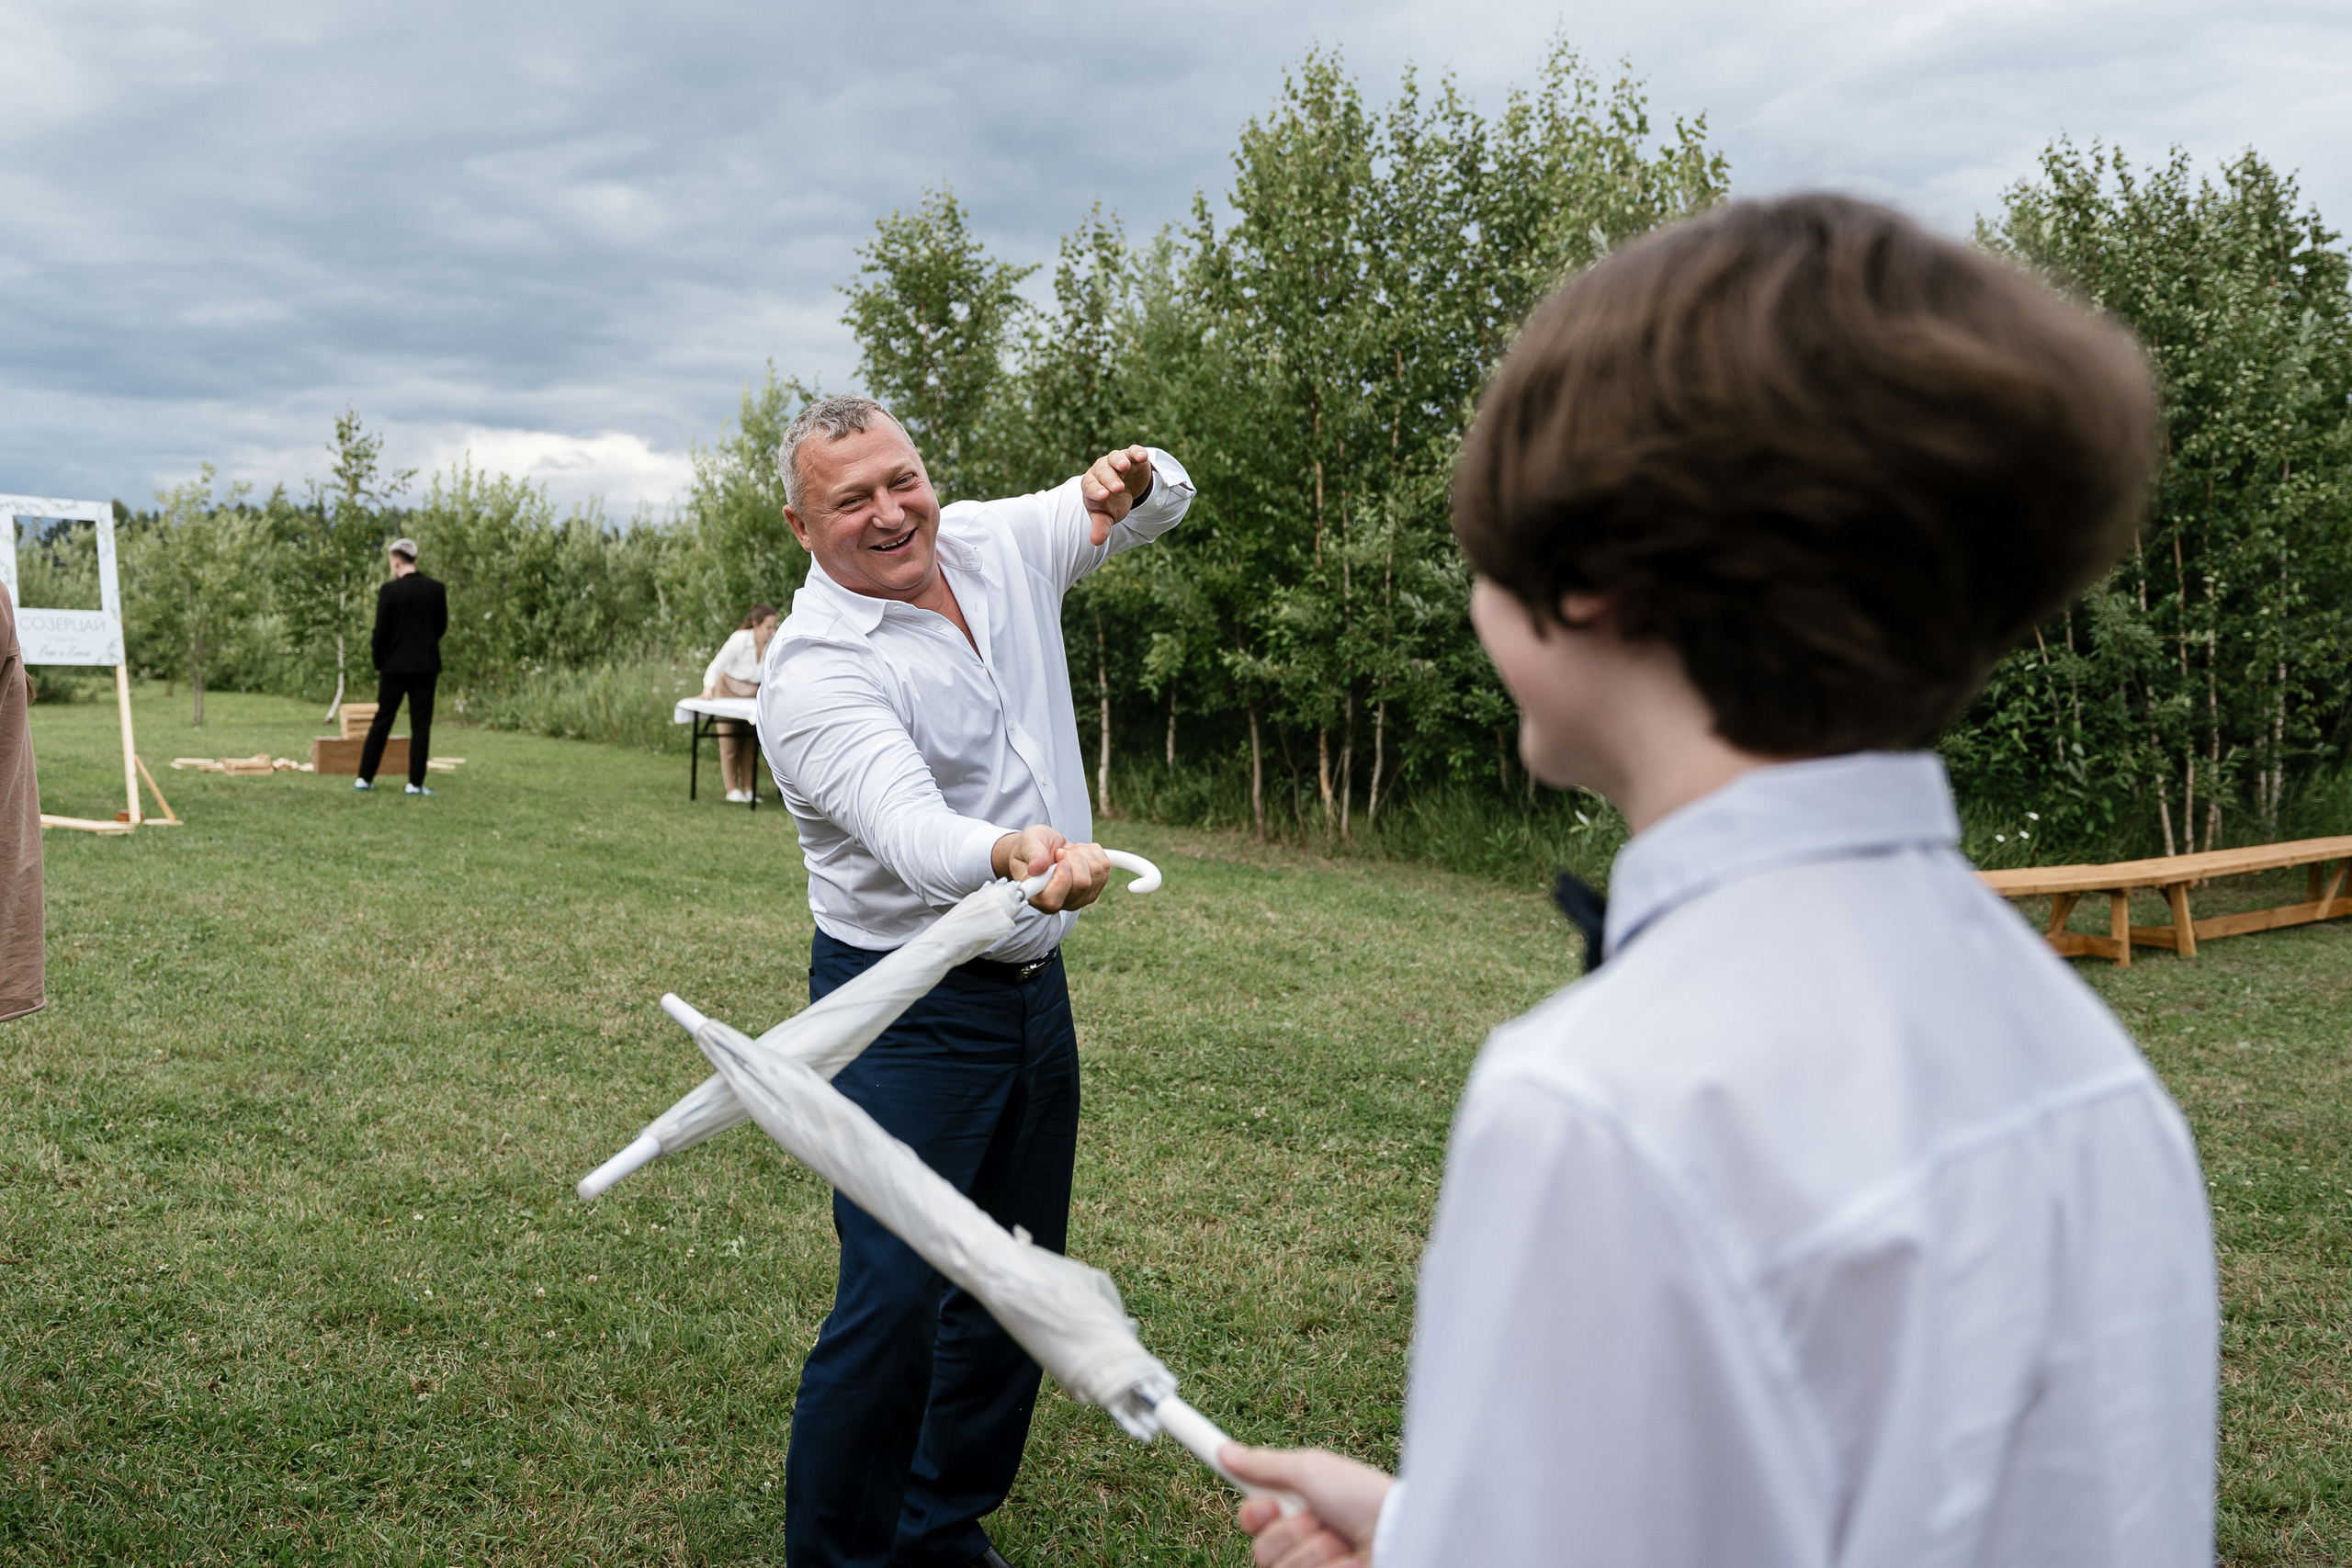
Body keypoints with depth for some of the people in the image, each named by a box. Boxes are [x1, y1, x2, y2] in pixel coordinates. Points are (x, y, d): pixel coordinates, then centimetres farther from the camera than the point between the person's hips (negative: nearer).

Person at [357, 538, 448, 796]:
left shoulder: (389, 590, -10)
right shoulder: (437, 589, -3)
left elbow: (381, 632, -8)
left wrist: (379, 663, 7)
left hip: (394, 666, -1)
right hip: (426, 665, 1)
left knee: (381, 722, 10)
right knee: (421, 724, 4)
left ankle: (365, 778, 14)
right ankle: (415, 783, 1)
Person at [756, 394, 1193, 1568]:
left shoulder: (997, 547, 2)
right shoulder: (815, 667, -18)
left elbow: (1160, 504, 16)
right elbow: (905, 823, -35)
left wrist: (1129, 480, -9)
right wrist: (1013, 852, -57)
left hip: (1034, 985, 7)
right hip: (908, 1007, -7)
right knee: (896, 1299, -12)